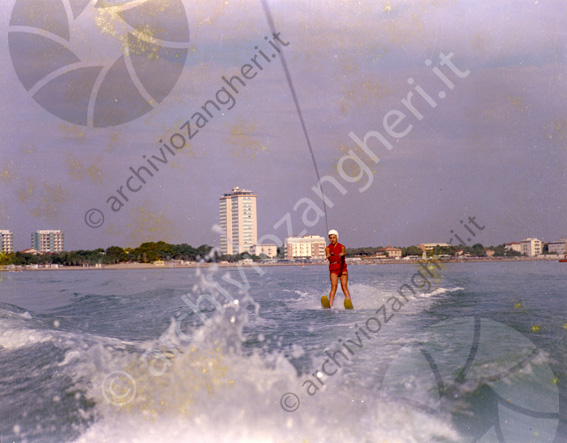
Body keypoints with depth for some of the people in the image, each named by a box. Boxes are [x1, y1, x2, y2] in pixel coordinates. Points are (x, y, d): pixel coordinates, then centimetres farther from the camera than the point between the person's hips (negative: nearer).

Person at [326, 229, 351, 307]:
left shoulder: (341, 246, 2)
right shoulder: (328, 248, 4)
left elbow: (343, 252, -20)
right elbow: (327, 254, -16)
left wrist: (342, 254, -44)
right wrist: (330, 254, -41)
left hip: (342, 269, 0)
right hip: (333, 270, 0)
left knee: (344, 287, -14)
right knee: (333, 287, -17)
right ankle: (330, 305, -26)